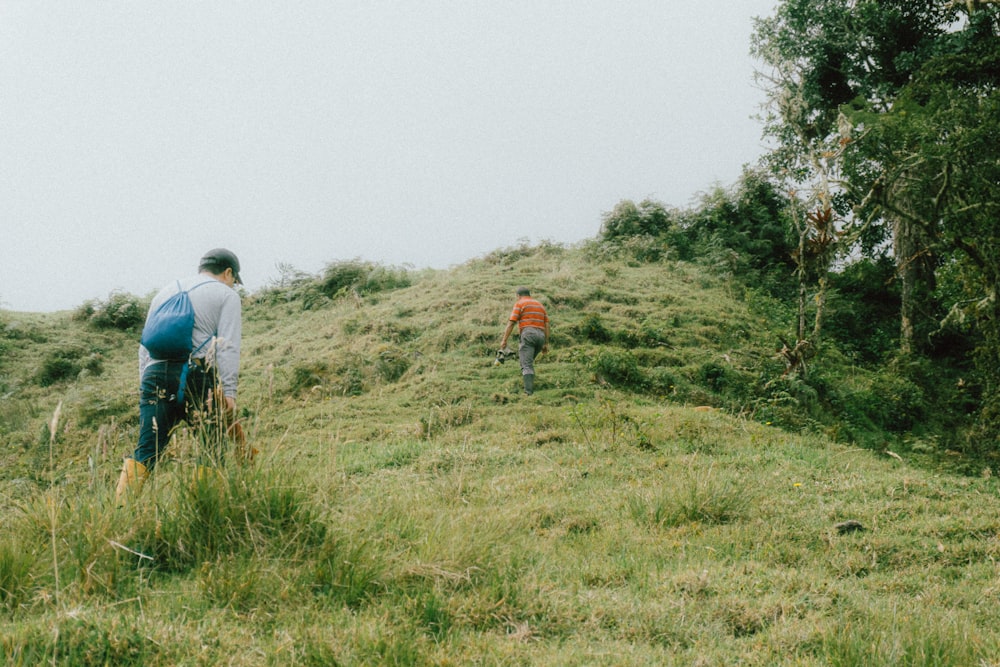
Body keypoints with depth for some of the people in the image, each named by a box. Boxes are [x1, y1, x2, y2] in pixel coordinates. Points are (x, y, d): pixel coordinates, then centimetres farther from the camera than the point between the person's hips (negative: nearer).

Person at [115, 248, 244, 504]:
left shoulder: (165, 292, 27)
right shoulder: (226, 295, 10)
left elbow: (145, 345, 24)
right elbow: (228, 347, -3)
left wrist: (144, 385, 24)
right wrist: (229, 393, -8)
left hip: (156, 374, 5)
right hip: (198, 375, -4)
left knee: (146, 451, -1)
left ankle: (119, 505, -14)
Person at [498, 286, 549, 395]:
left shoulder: (519, 304, 8)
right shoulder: (540, 305, 25)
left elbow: (511, 323, -2)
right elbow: (546, 325, 16)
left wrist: (504, 340, -2)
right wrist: (546, 344, 15)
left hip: (528, 334, -6)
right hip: (541, 336, 6)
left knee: (527, 365, -12)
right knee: (528, 361, 25)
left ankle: (529, 391, -25)